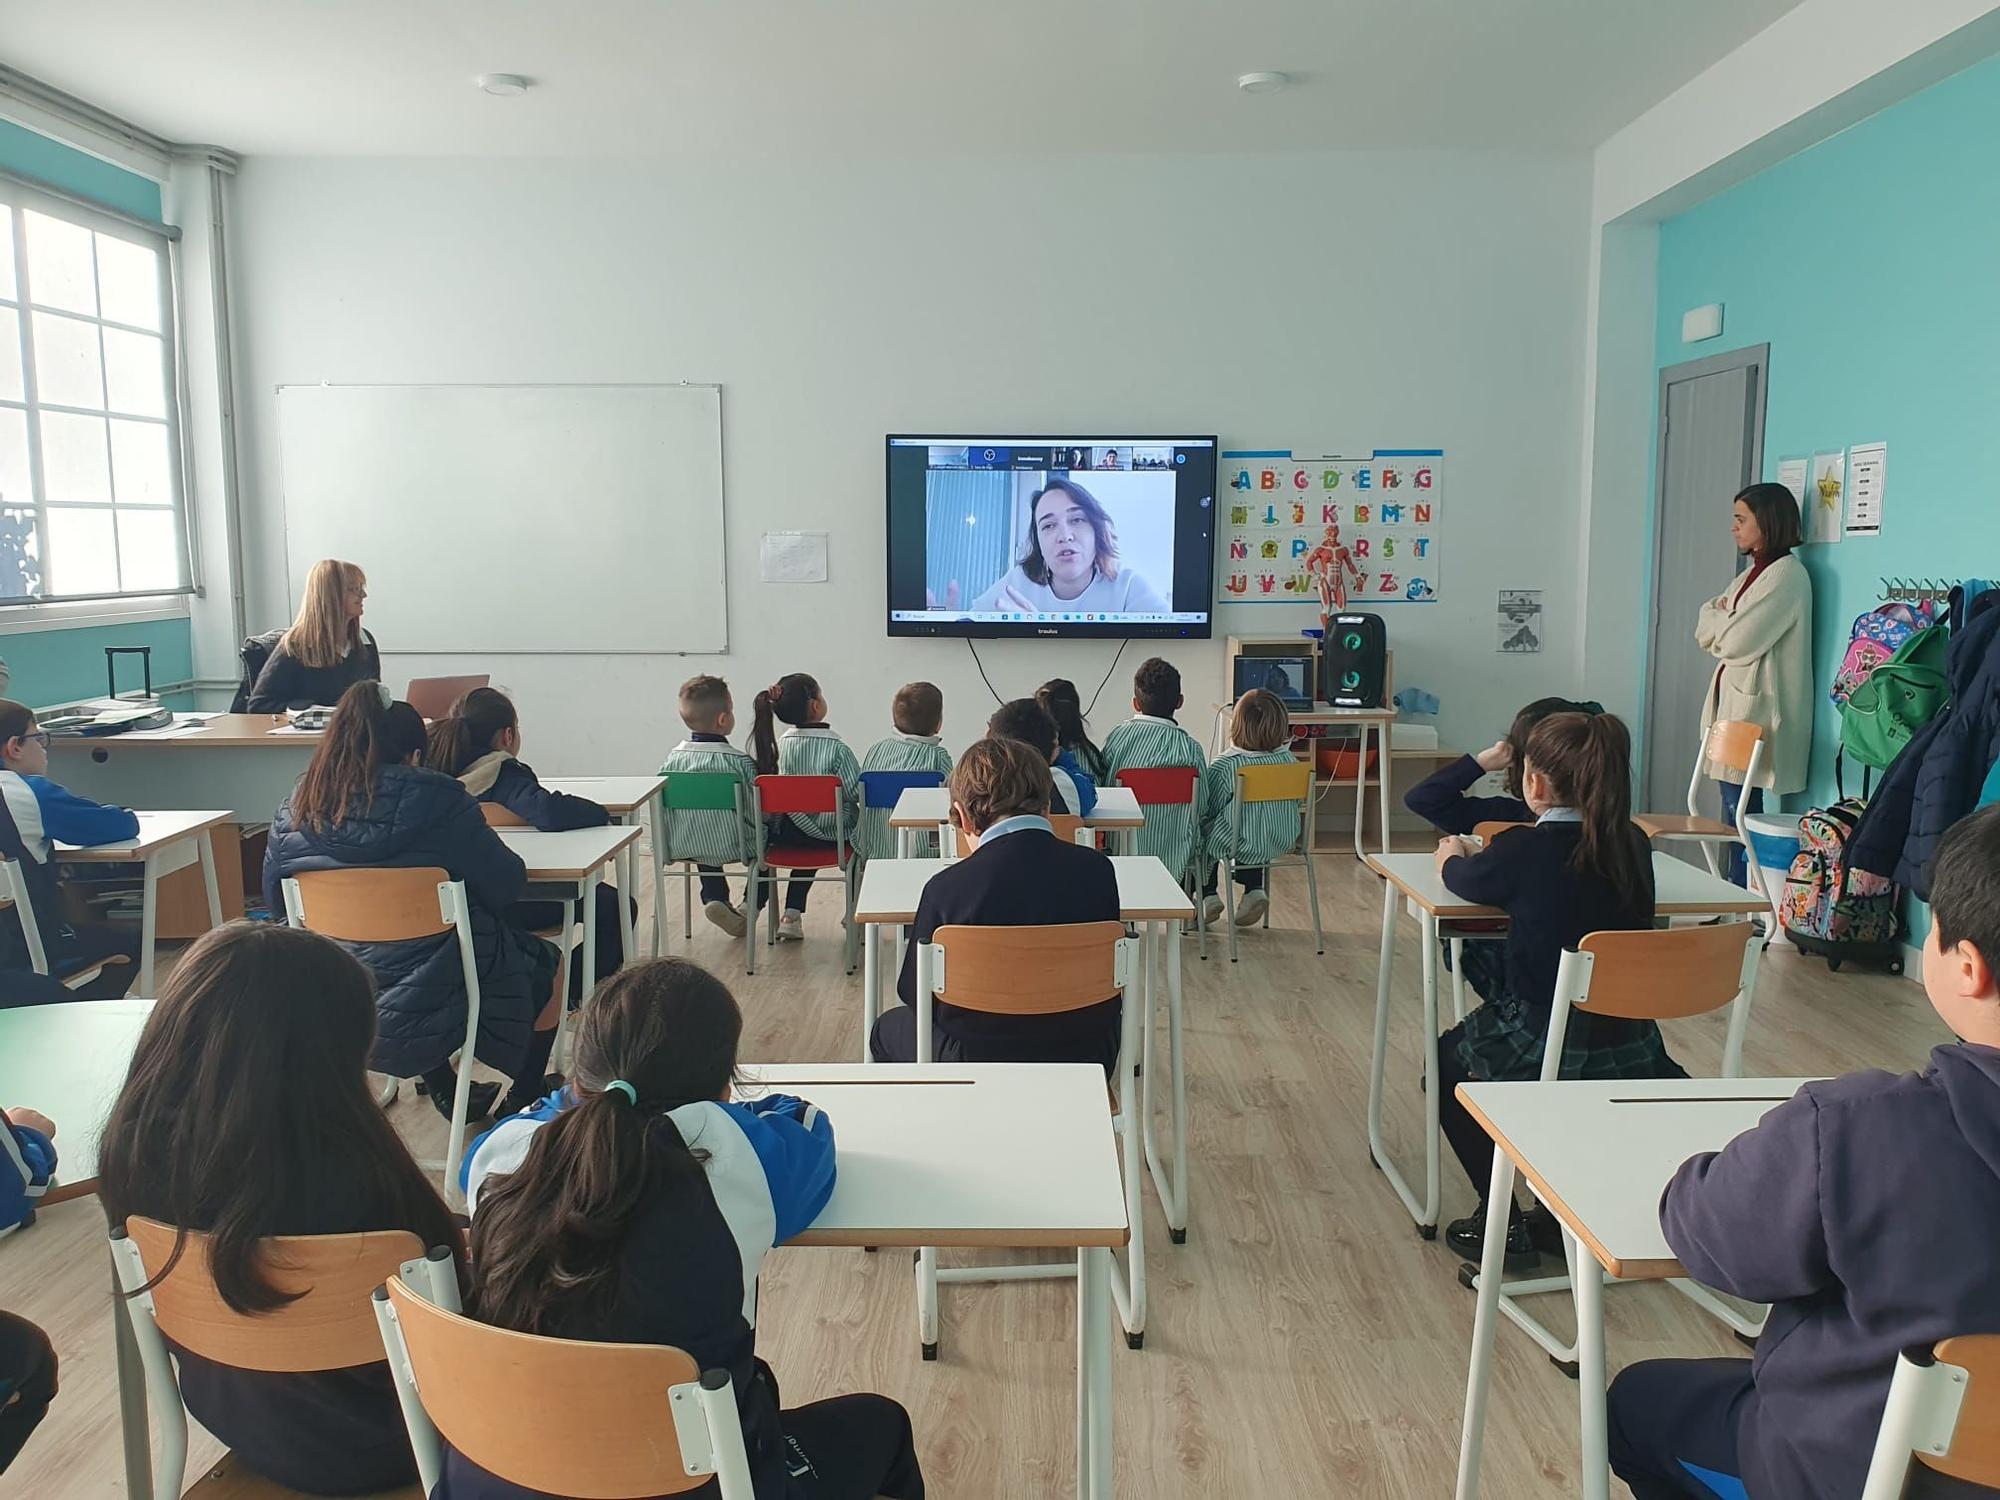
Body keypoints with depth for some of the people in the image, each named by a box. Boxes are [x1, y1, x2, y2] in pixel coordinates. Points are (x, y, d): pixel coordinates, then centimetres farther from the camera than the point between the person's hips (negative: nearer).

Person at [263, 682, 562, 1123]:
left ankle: (444, 1090, 47)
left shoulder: (295, 810, -4)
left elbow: (275, 900, 10)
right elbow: (507, 884, -13)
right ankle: (524, 1101, 38)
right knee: (547, 965, 23)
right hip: (433, 1005, -5)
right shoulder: (436, 801, -17)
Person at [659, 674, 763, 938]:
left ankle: (714, 899, 22)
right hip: (733, 848, -4)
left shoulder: (672, 758, -6)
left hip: (682, 847, 4)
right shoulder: (740, 761, -17)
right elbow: (759, 813, -12)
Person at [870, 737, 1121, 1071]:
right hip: (1087, 1060, 4)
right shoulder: (1098, 870, -11)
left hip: (980, 1069, -3)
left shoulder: (946, 888, -21)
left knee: (888, 1028, 28)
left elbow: (914, 993, -7)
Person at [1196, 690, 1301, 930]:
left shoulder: (1223, 766, -20)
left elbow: (1207, 810, -10)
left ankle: (1208, 896, 22)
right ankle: (1254, 890, 24)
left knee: (1201, 833, 24)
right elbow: (1296, 802, 6)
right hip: (1283, 844, 5)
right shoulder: (1290, 761, -7)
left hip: (1240, 847, -4)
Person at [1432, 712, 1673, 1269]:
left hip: (1545, 1050, -5)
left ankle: (1501, 1222, 18)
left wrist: (1452, 856, 26)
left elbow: (1462, 880, 4)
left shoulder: (1524, 851, -18)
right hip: (1631, 1053, 6)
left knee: (1448, 1059, 25)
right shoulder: (1634, 847, -3)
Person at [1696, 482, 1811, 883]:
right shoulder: (1754, 573, 18)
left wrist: (1718, 620, 1)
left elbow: (1736, 643, -18)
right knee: (1734, 809, 9)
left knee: (1741, 810, -7)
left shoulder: (1786, 574, -12)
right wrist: (1725, 620, -6)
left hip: (1755, 711, -9)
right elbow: (1705, 633, 14)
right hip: (1735, 703, 9)